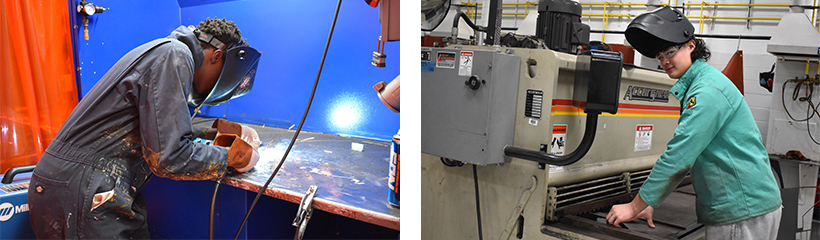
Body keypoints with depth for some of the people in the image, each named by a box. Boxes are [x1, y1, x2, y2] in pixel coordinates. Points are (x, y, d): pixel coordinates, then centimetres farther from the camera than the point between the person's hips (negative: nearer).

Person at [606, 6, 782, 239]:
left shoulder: (708, 90, -18)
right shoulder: (694, 87, 14)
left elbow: (678, 156, -23)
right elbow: (684, 155, 16)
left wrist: (634, 207, -18)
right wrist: (650, 205, 11)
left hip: (743, 212, -9)